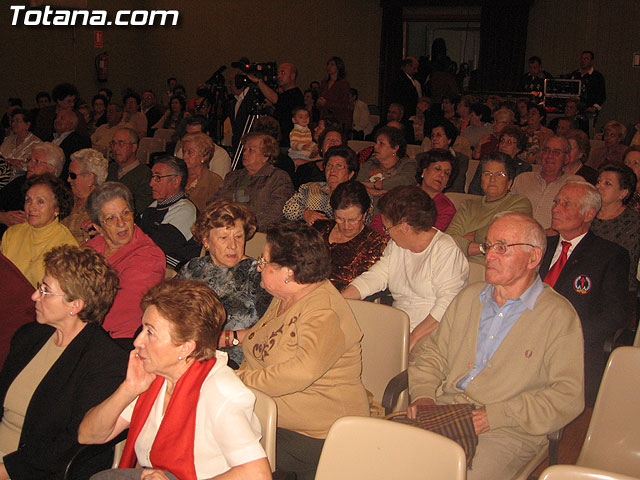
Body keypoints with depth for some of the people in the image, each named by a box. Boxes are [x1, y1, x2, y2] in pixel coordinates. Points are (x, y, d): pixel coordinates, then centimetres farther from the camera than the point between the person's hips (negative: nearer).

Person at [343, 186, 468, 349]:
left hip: (430, 334, -7)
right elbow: (374, 277, 8)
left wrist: (414, 337, -24)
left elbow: (447, 303, -18)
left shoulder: (446, 251, -10)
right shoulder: (395, 246, 15)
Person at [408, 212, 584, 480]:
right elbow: (432, 351, 22)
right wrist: (423, 394, 1)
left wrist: (496, 415, -15)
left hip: (506, 433, -4)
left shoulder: (558, 315, -1)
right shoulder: (469, 297, 18)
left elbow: (568, 396, -8)